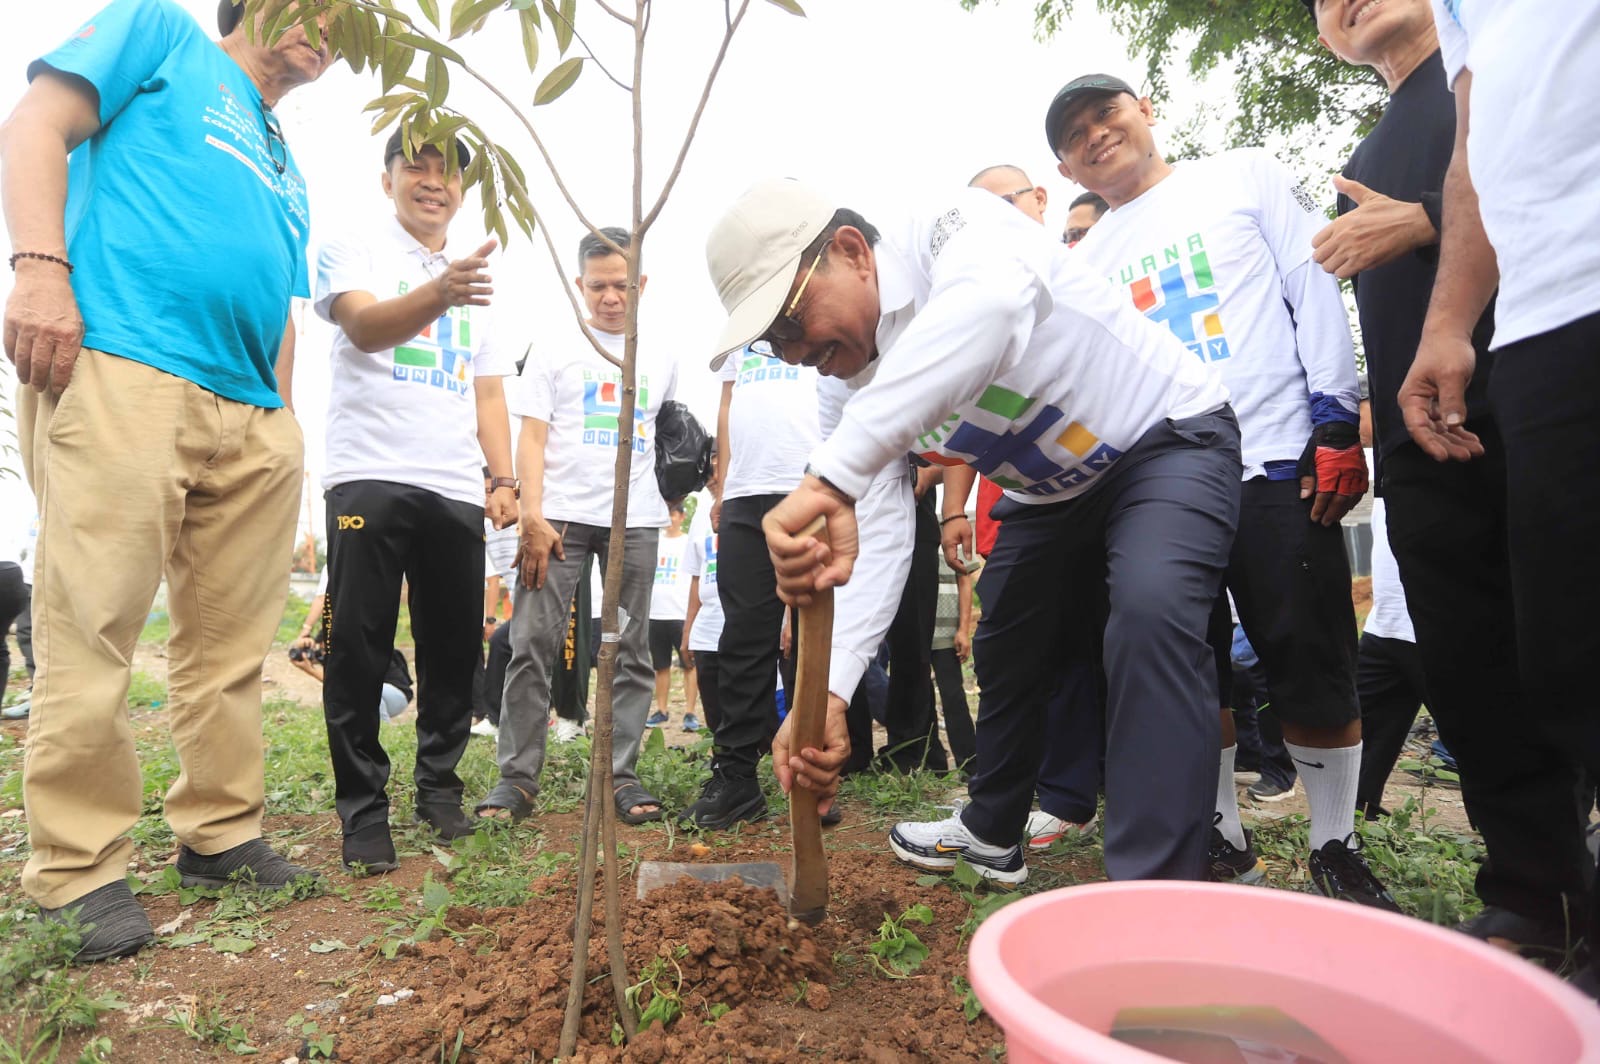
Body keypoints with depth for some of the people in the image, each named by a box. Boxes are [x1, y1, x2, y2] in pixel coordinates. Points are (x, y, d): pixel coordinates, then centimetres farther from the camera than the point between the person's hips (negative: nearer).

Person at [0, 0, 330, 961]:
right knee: (94, 629, -8)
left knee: (233, 640, 7)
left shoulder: (287, 170, 31)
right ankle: (78, 871, 1)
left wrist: (279, 425, 18)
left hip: (250, 413, 7)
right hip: (120, 365, -7)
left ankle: (222, 834, 17)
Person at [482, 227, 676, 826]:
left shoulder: (661, 361, 15)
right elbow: (532, 438, 2)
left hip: (636, 519, 2)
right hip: (560, 514, -2)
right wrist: (533, 515, -9)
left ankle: (622, 777, 9)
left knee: (631, 650, 2)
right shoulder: (555, 353, 9)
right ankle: (516, 779, 1)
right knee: (533, 643, -6)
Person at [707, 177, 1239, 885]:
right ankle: (993, 836, 38)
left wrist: (832, 477, -60)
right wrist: (826, 695, -28)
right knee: (1005, 649, 14)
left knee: (1148, 616, -31)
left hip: (1168, 438, -7)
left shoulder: (956, 230, -29)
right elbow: (867, 545, -13)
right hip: (1052, 492, 7)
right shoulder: (854, 384, -9)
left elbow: (992, 301, -54)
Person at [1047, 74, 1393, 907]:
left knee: (1312, 675, -2)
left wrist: (1334, 424, -9)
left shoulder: (1245, 178, 9)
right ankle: (1222, 836, 21)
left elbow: (1317, 294, 1)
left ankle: (1336, 848, 15)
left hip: (1277, 470, -3)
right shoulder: (1085, 261, 17)